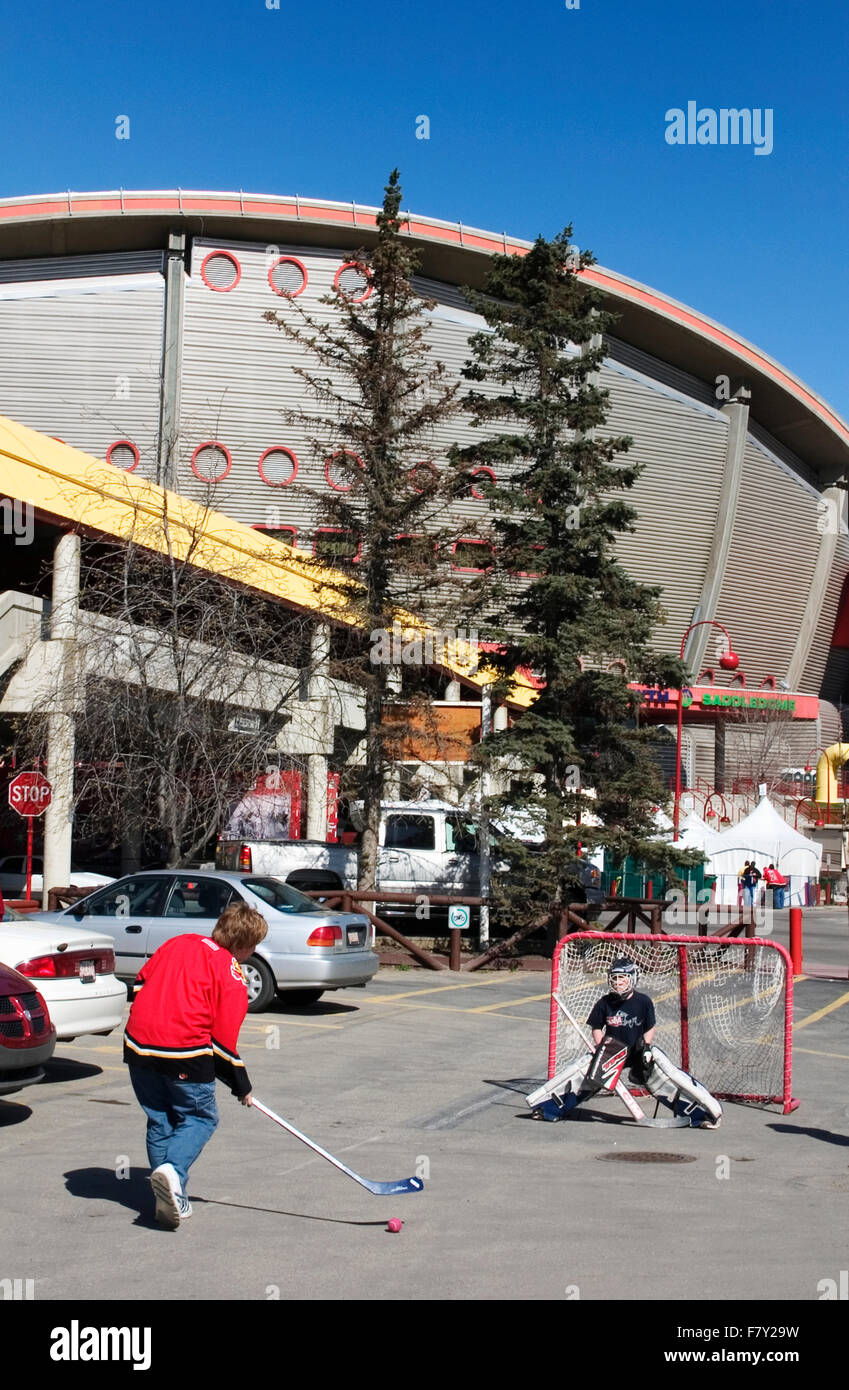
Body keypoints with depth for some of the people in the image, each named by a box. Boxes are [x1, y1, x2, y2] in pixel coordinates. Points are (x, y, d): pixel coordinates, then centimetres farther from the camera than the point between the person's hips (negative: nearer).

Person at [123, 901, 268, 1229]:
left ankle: (168, 1199, 14)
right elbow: (224, 1039, -5)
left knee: (159, 1119, 16)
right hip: (185, 1054, -6)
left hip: (139, 1044, 6)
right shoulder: (232, 975, -4)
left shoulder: (177, 943, 12)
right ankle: (172, 1171, -14)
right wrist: (241, 1086, 6)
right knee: (200, 1118, 11)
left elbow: (140, 983, 16)